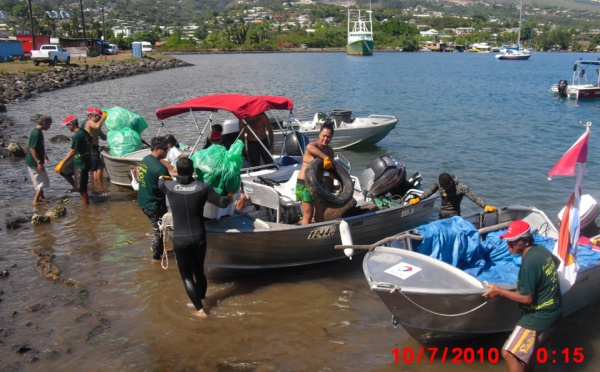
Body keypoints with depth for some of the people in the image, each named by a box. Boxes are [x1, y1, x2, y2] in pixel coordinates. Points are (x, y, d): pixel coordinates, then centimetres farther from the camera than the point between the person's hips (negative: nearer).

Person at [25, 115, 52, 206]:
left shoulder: (38, 131, 8)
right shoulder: (36, 133, -22)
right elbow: (32, 149, -25)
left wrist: (44, 155, 32)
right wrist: (39, 162, -26)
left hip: (35, 161, 10)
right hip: (34, 162, -10)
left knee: (41, 180, 21)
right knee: (43, 181, -1)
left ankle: (41, 197, 33)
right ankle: (35, 201, 5)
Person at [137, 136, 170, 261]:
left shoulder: (145, 159, 0)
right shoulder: (160, 168, -27)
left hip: (143, 201, 8)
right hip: (154, 205, -8)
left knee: (158, 227, 26)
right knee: (159, 230, 11)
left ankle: (160, 249, 41)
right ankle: (156, 256, 26)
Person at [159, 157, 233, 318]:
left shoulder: (169, 186, -9)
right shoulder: (203, 187, -9)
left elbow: (160, 181, 16)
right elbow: (222, 202, -1)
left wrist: (174, 175, 35)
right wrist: (229, 197, 22)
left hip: (180, 240, -2)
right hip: (199, 238, 2)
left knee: (187, 276, 12)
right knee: (199, 271, 23)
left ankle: (200, 309, 8)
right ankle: (202, 300, 40)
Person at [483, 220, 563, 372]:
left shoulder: (528, 264, -27)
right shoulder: (541, 249, 1)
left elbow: (526, 298, -24)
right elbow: (556, 262, 24)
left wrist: (499, 291, -16)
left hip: (538, 318, -10)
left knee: (509, 353, -11)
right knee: (527, 349, 26)